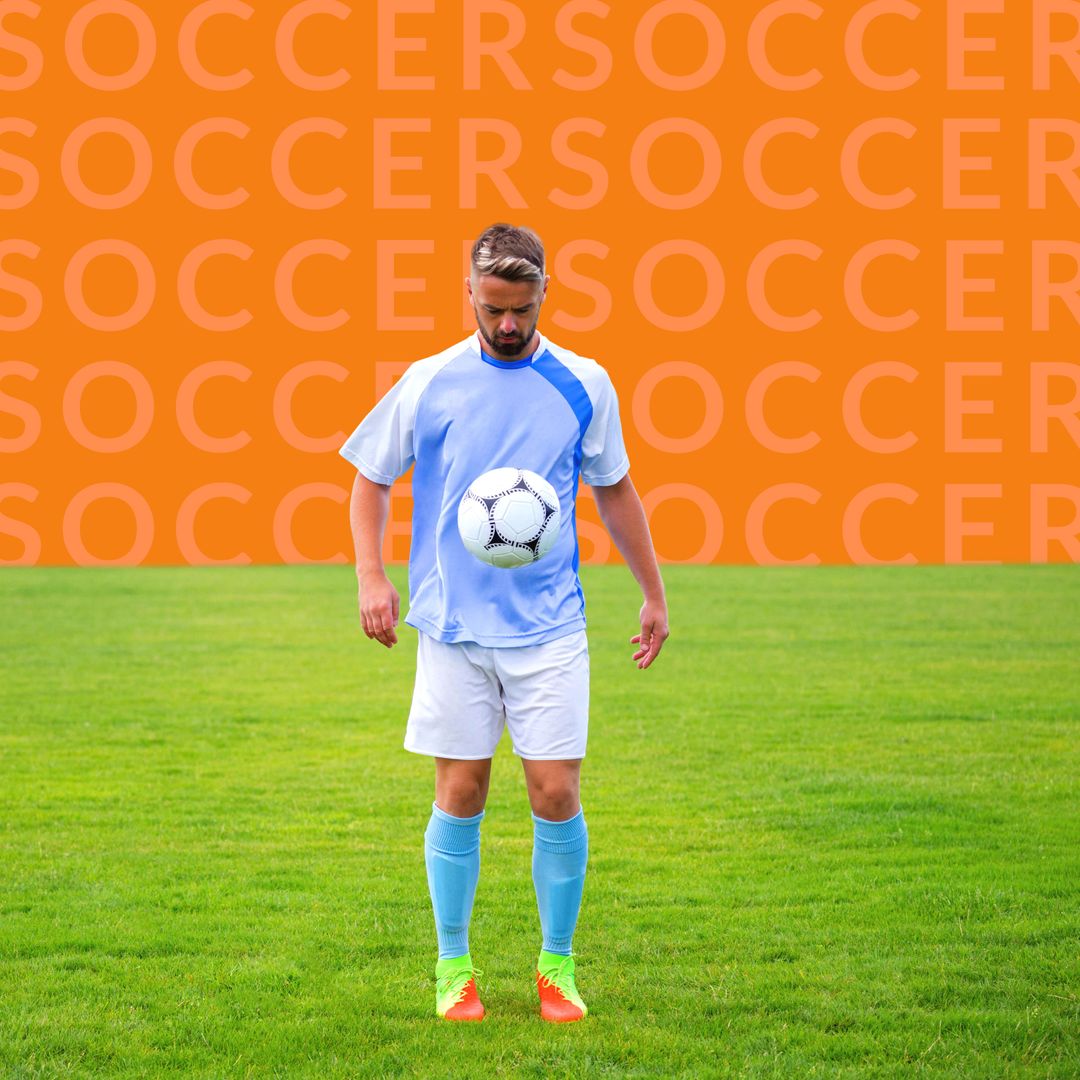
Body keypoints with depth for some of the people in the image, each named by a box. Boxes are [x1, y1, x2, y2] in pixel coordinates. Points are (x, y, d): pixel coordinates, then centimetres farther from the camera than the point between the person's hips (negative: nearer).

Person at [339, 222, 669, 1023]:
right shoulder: (428, 384, 0)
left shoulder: (584, 386, 2)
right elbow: (371, 478, 9)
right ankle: (454, 965, 16)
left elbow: (615, 490, 15)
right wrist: (372, 577, -5)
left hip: (549, 627, 0)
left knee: (557, 796, -4)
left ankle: (558, 964, 12)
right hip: (453, 627, 0)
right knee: (460, 797, 2)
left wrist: (654, 594, 15)